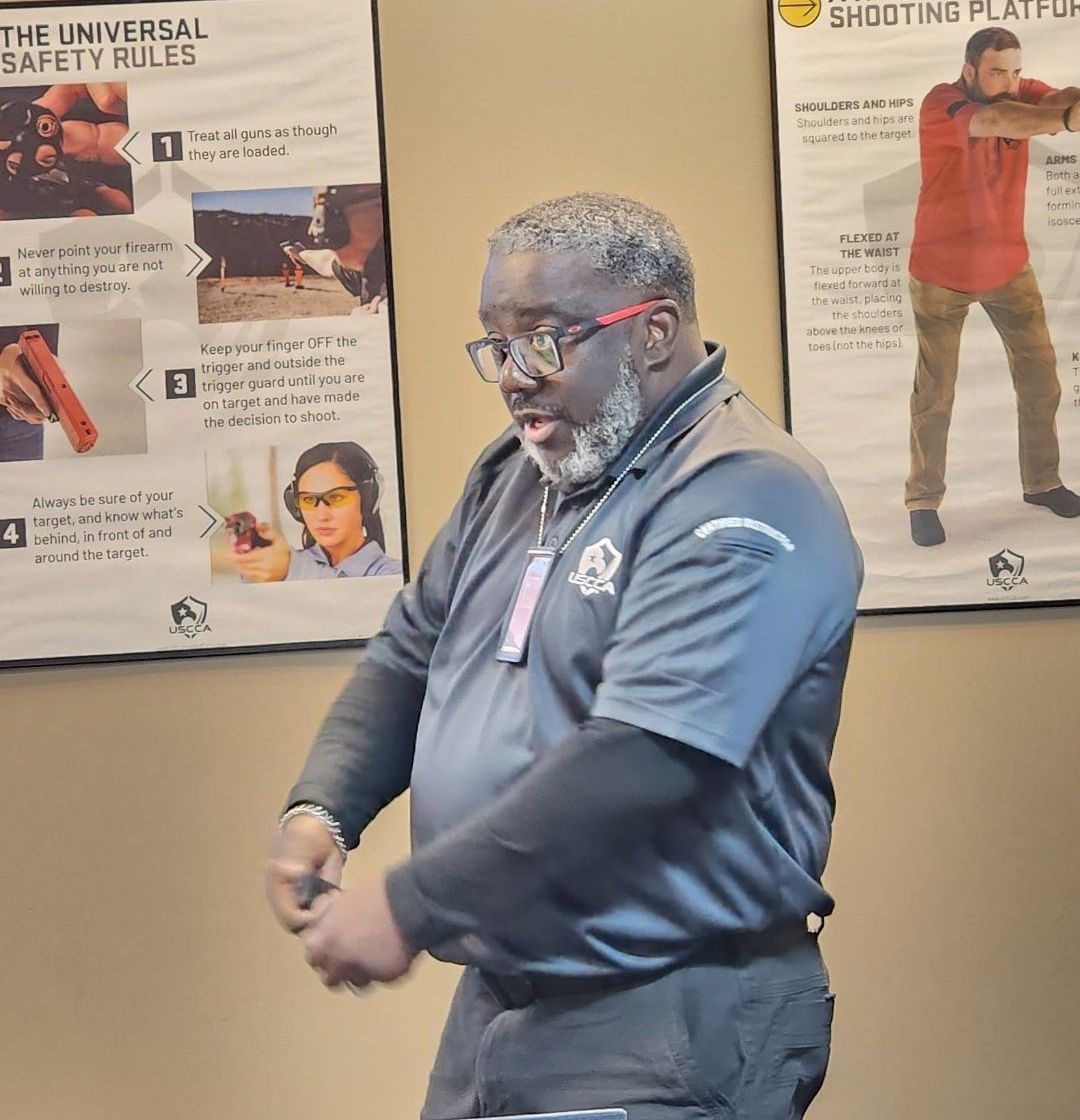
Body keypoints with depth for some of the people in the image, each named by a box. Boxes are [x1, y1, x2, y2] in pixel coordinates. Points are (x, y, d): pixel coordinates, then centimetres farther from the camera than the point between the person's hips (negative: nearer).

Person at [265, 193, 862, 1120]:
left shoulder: (741, 497, -17)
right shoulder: (513, 474, 10)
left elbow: (637, 762, -26)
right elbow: (409, 657, 15)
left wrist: (411, 906, -24)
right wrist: (320, 807, -4)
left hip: (668, 1027, -7)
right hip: (495, 1001, 8)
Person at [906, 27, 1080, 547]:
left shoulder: (1021, 94, -3)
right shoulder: (940, 104, -19)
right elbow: (994, 122, -39)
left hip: (1009, 268, 5)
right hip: (942, 274, -5)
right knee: (935, 393, -1)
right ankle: (923, 500, 9)